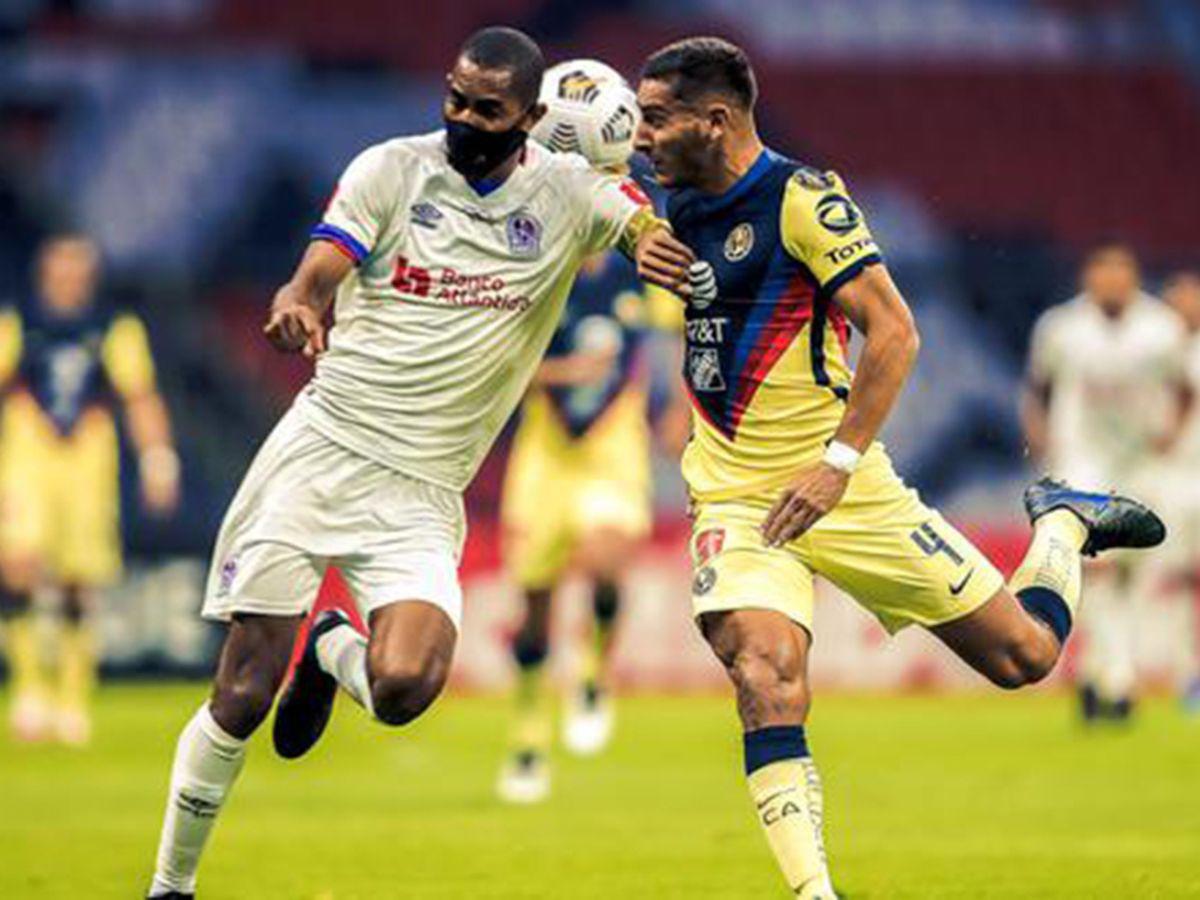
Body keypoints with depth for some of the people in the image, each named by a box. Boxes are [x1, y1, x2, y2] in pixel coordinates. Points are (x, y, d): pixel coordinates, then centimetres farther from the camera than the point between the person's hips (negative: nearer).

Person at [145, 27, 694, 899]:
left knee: (404, 686, -23)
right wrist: (295, 308, -35)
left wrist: (655, 241, -37)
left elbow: (649, 226, -11)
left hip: (420, 494, 0)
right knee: (241, 697, -5)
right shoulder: (391, 169, -1)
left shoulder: (566, 191, 2)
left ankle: (331, 648, 13)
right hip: (319, 452, 0)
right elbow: (317, 275, -11)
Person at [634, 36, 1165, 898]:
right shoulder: (681, 210, 9)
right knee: (766, 675, -24)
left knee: (1023, 654, 5)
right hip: (735, 501, 4)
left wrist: (837, 462, -24)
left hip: (843, 489, -4)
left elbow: (893, 332, -18)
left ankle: (1065, 525, 36)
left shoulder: (801, 198, -14)